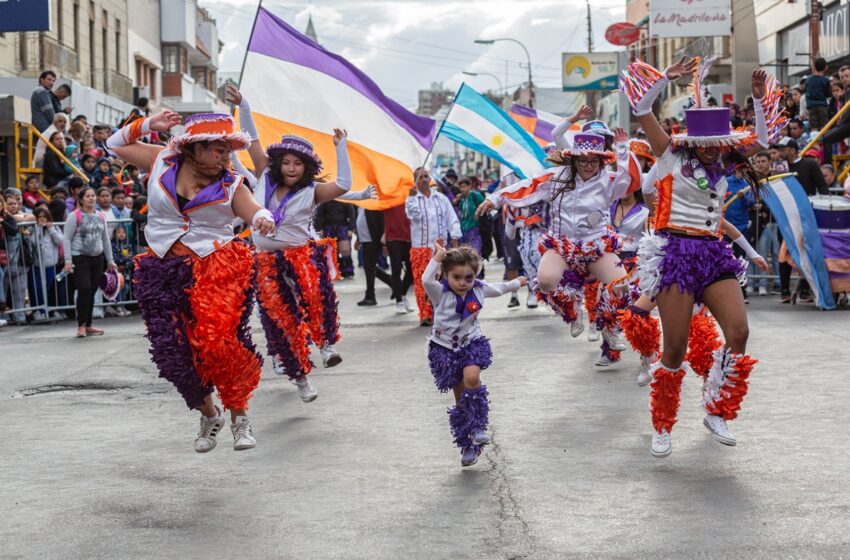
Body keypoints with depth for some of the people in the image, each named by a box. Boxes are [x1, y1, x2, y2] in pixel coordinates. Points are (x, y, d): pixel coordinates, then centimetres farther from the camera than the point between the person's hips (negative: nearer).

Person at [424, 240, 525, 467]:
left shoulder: (479, 289, -5)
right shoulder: (440, 293, -17)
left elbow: (498, 289, 17)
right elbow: (426, 280, -40)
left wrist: (517, 283, 34)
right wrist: (439, 255, -36)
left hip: (472, 343, 1)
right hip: (445, 348, -1)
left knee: (472, 377, -29)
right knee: (460, 397, 4)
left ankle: (478, 427, -14)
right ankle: (468, 446, 16)